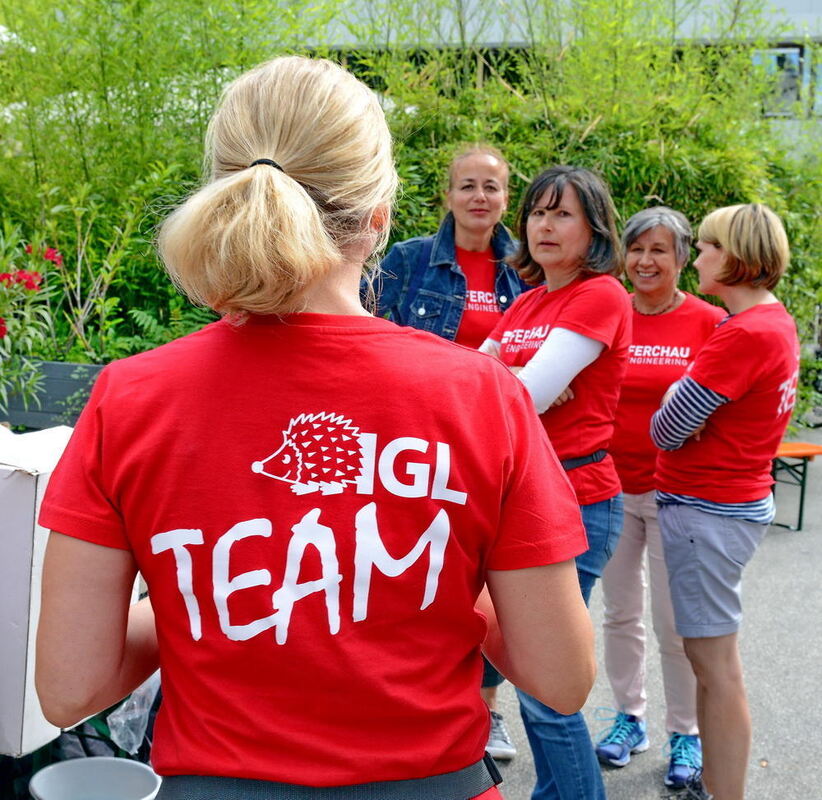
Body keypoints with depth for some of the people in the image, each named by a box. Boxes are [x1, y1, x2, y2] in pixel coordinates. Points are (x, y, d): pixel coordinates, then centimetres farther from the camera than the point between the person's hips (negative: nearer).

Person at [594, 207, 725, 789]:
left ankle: (686, 734, 22)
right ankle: (630, 719, 32)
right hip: (613, 485, 3)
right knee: (621, 613, 14)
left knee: (675, 623, 3)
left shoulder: (709, 322, -6)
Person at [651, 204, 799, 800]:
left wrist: (677, 396, 0)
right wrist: (690, 394, -4)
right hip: (737, 498, 10)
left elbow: (667, 430, -20)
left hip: (708, 509, -10)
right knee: (711, 656, 18)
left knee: (714, 661, -2)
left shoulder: (746, 334, -21)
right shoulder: (776, 321, 10)